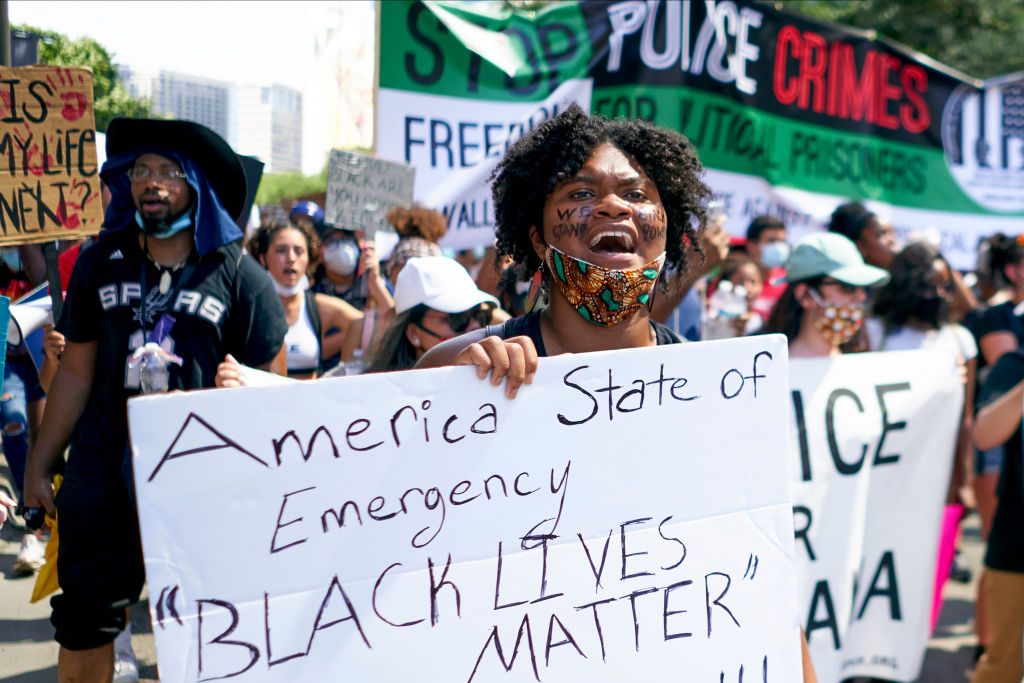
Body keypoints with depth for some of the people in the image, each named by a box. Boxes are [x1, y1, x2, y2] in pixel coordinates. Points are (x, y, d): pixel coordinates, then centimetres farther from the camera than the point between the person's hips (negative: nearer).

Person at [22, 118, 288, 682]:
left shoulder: (239, 276, -4)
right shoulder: (100, 263, 6)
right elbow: (76, 372, 11)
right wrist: (39, 464, 10)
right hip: (101, 466, 3)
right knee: (83, 619, 8)